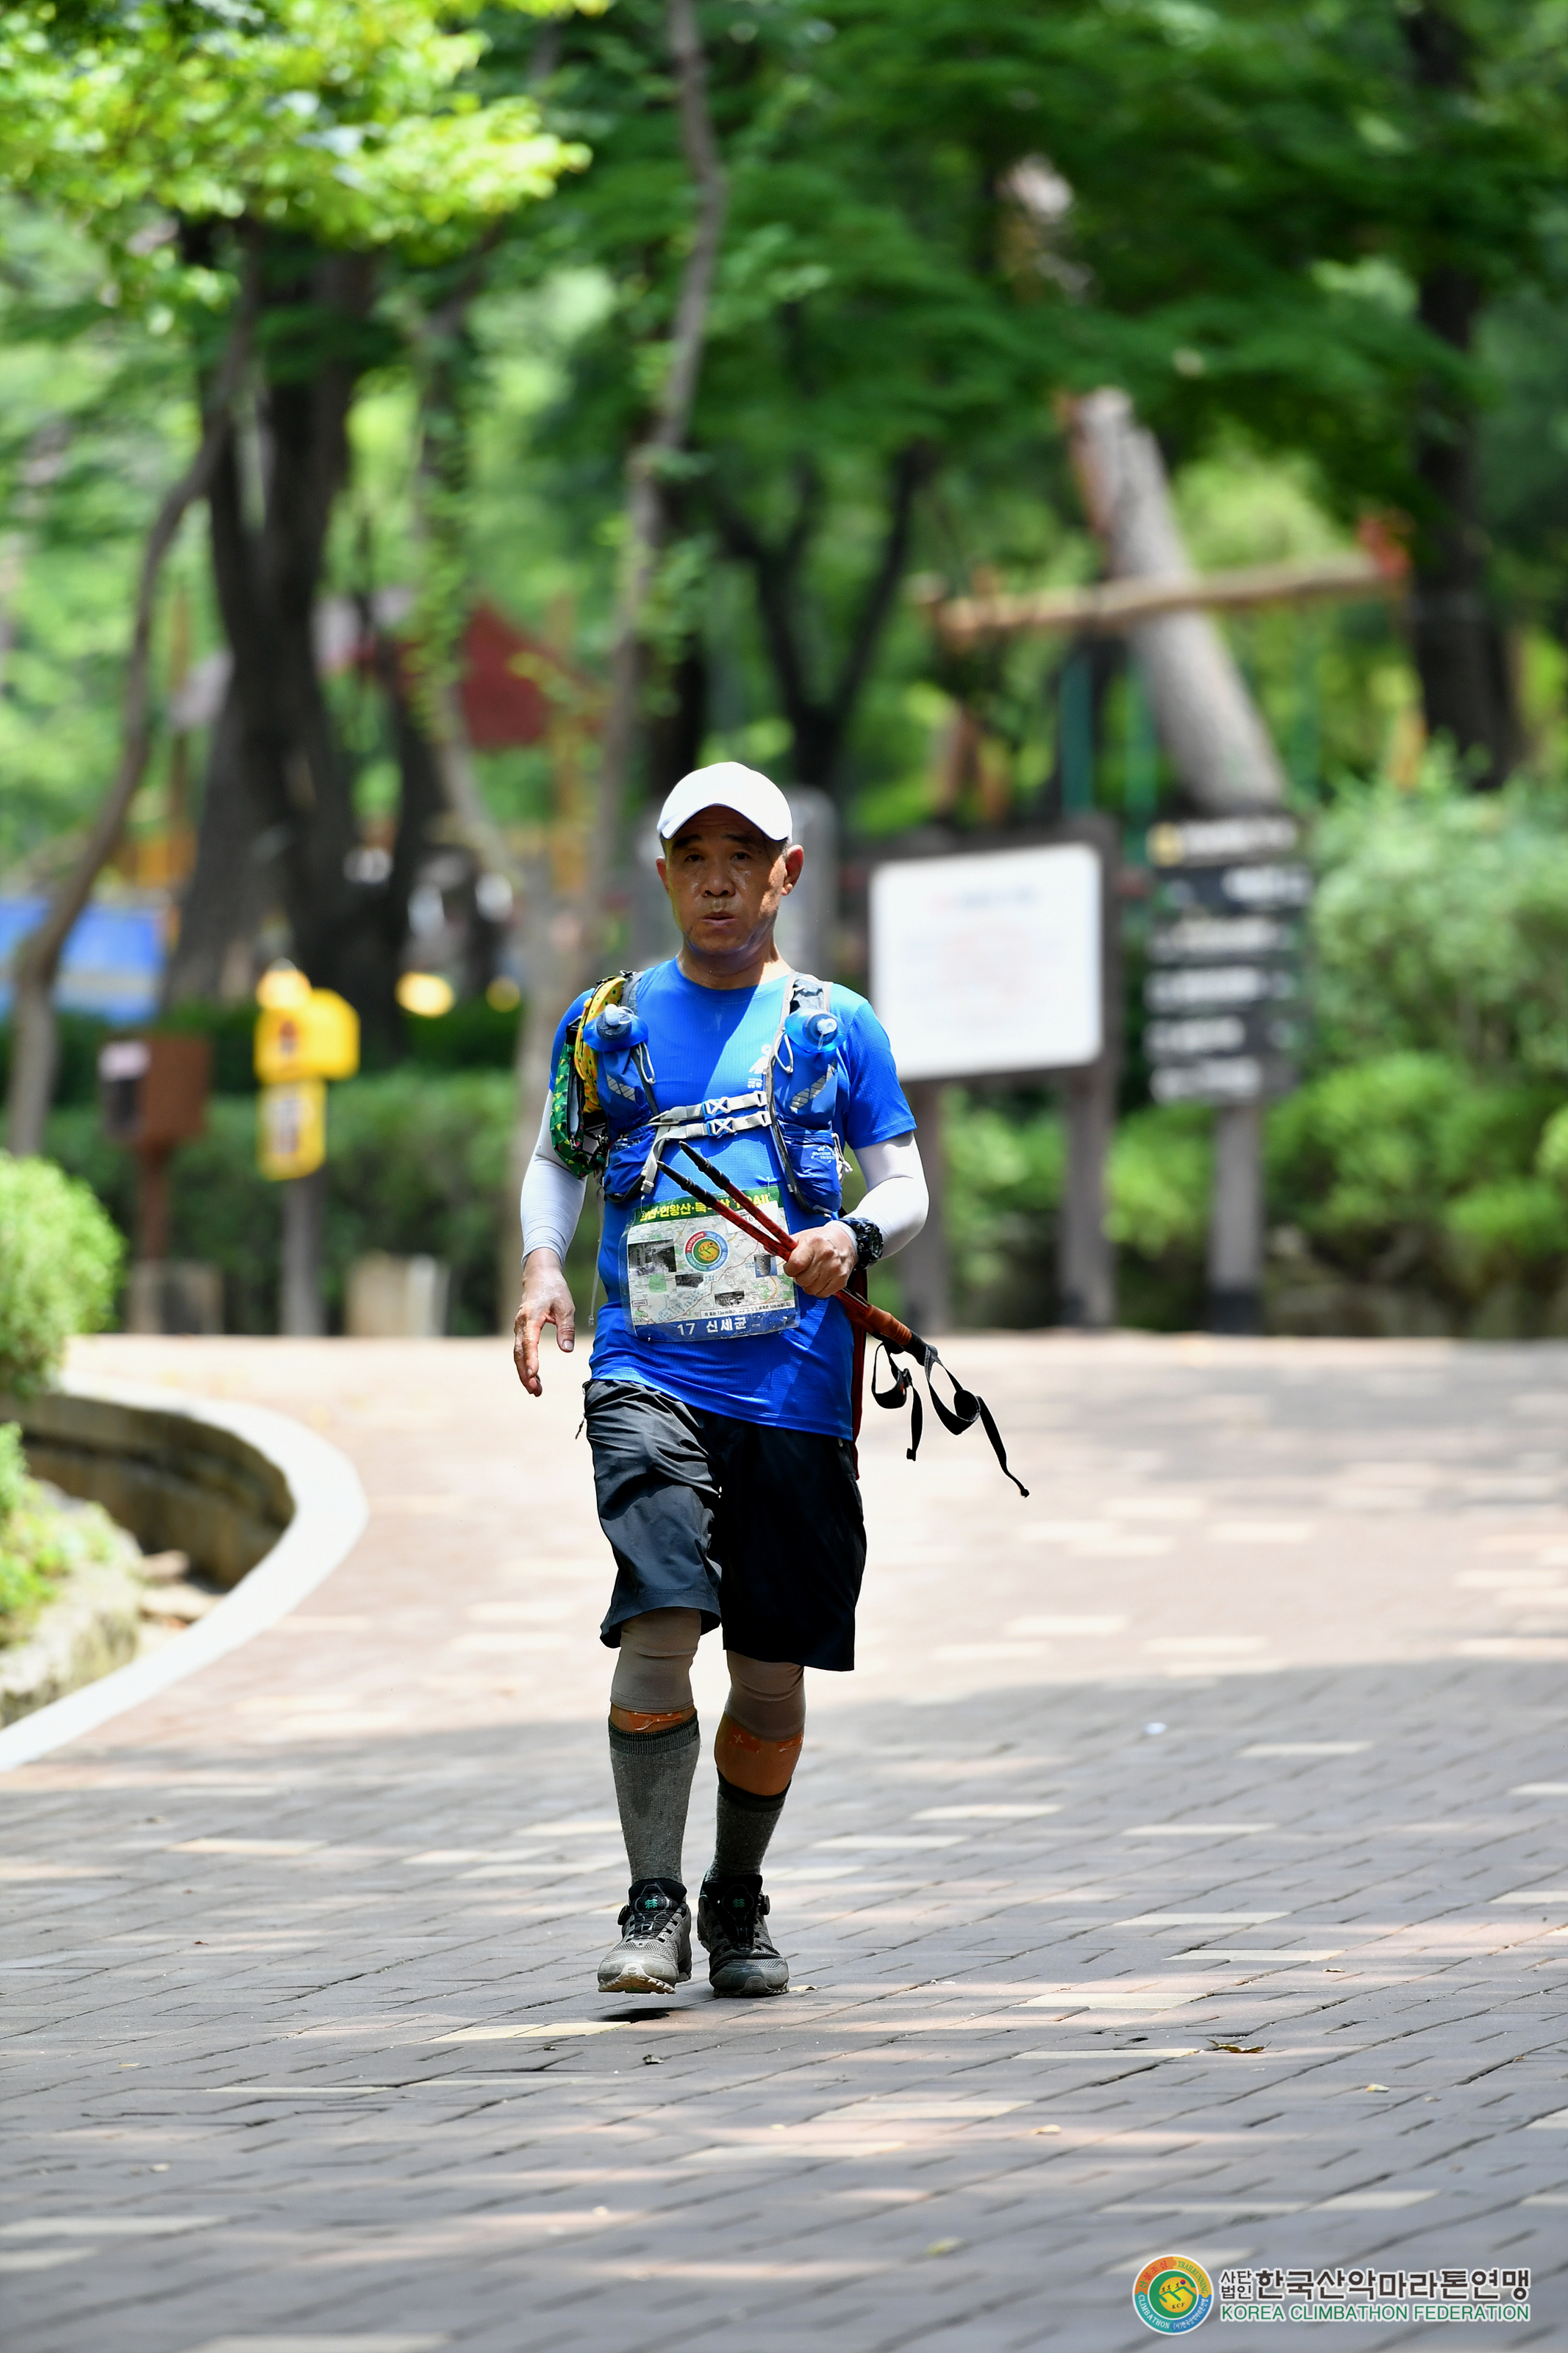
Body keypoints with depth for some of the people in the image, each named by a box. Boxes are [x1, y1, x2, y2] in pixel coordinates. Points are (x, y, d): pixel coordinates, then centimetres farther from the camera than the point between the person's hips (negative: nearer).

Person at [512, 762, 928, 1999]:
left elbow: (907, 1185, 10)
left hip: (796, 1387, 1)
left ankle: (739, 1901, 25)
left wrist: (856, 1233, -12)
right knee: (658, 1624, -20)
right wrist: (542, 1262, 3)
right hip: (651, 1375, -1)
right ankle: (654, 1908, -15)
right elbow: (558, 1156, 22)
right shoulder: (609, 1021, 10)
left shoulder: (836, 1025, 9)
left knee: (776, 1669, 5)